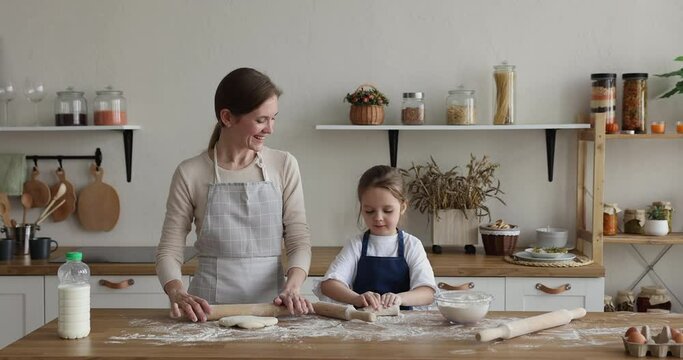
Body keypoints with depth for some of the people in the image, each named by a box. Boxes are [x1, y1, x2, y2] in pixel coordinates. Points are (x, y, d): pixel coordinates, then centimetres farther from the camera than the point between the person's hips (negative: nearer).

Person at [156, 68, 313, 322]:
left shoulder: (284, 166, 4)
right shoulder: (190, 174, 0)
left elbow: (299, 239, 4)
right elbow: (169, 251, 2)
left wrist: (292, 287, -15)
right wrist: (177, 294, -18)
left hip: (270, 303, 1)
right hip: (208, 308, 0)